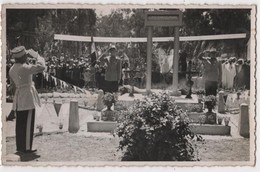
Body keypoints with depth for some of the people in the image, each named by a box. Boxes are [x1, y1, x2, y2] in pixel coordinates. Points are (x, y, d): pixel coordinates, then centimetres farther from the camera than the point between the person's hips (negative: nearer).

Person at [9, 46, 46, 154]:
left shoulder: (12, 69, 9)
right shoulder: (24, 68, -19)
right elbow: (41, 67, -25)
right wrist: (36, 56, -11)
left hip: (18, 99, 9)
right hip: (27, 98, -9)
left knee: (20, 124, 13)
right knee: (27, 124, -2)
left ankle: (19, 147, 21)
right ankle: (26, 148, 2)